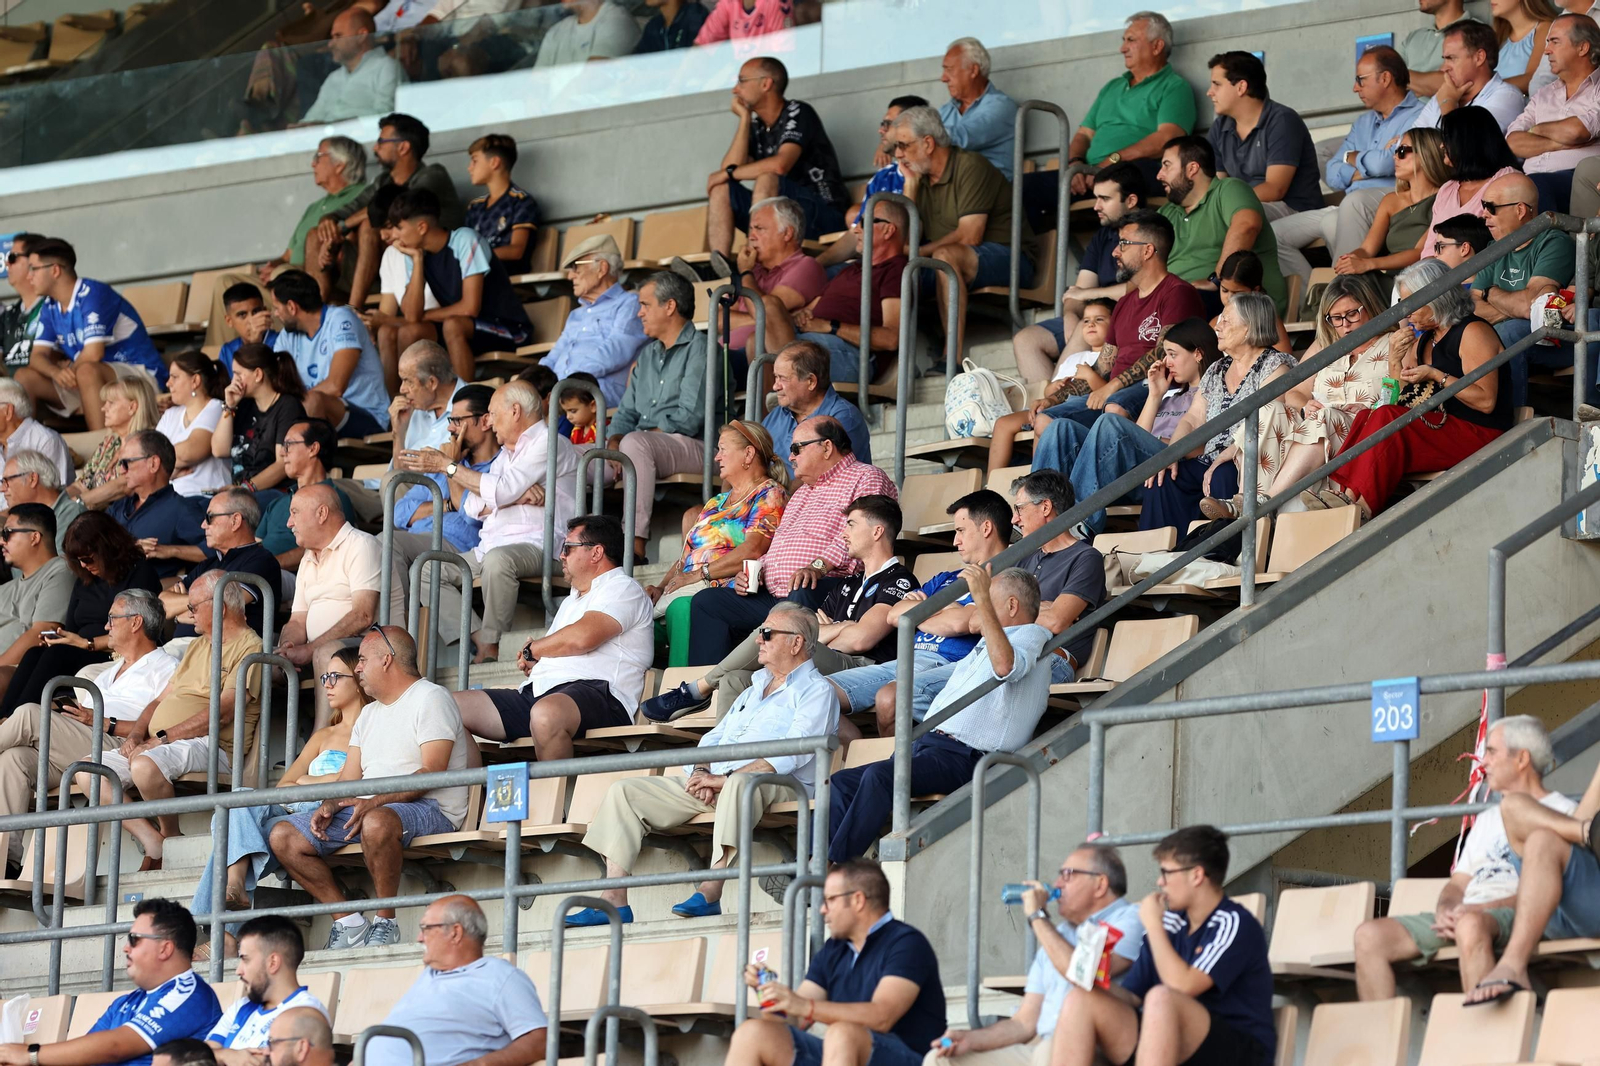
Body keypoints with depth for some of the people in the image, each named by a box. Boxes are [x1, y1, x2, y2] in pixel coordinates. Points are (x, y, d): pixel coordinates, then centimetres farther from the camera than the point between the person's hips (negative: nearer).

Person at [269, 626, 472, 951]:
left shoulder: (430, 698, -3)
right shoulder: (370, 714, 24)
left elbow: (431, 773, -16)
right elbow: (349, 778, 18)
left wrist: (375, 801, -27)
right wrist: (329, 805, -6)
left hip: (428, 808, -9)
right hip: (366, 808, 9)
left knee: (377, 822, -43)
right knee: (283, 837, -5)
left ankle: (385, 922, -27)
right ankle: (350, 923, -10)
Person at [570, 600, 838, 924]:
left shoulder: (816, 691, 1)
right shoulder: (754, 690, 29)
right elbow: (714, 738, 25)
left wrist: (724, 779, -20)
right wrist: (701, 773, 0)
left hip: (777, 788, -8)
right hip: (713, 784, 8)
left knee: (741, 782, -44)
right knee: (624, 791, -4)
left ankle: (709, 894, -47)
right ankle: (614, 901, -17)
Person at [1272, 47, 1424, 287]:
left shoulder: (1417, 117, -3)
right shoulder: (1364, 122, 25)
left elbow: (1383, 164, -17)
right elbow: (1333, 176, 15)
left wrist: (1353, 159, 5)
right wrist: (1368, 166, -4)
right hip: (1349, 210, 9)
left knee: (1355, 200, -40)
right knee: (1275, 234, -2)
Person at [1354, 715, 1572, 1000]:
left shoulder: (1562, 813, 6)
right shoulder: (1488, 820, 32)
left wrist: (1484, 908, -18)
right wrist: (1445, 909, 0)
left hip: (1515, 915, -8)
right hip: (1462, 915, 8)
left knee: (1472, 925, -43)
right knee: (1370, 935, -13)